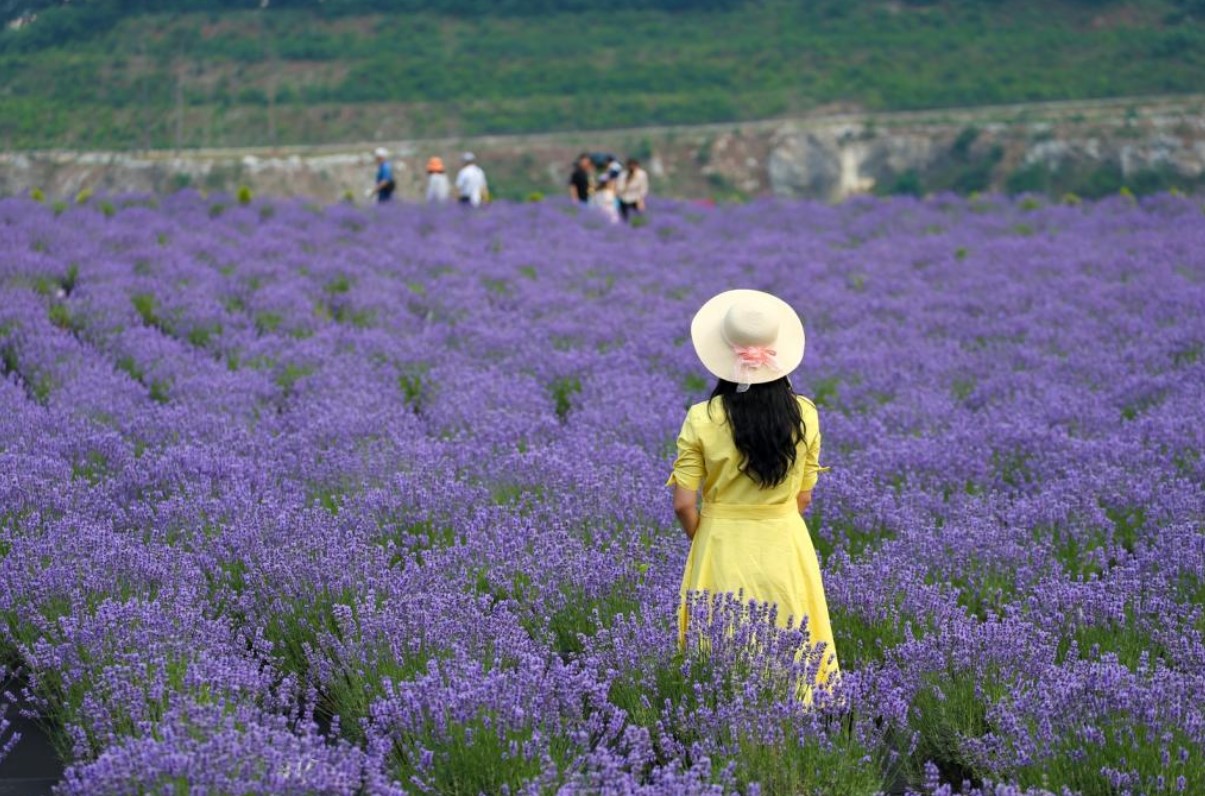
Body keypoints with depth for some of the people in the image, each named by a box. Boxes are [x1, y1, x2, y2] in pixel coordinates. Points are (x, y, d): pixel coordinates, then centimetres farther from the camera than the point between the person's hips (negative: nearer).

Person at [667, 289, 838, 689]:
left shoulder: (703, 419, -12)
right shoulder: (804, 415, -5)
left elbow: (684, 504, -10)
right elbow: (803, 497, 3)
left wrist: (703, 543, 9)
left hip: (722, 549, -2)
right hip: (786, 547, 2)